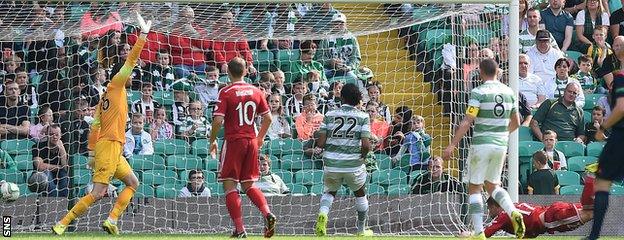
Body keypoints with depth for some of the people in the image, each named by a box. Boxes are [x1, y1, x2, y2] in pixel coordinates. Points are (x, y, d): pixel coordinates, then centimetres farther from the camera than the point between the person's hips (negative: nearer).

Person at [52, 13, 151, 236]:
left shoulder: (106, 97, 19)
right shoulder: (116, 85, -3)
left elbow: (95, 126, 17)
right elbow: (131, 61, -10)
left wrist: (93, 153, 16)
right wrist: (143, 34, -9)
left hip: (114, 149, 10)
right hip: (109, 145, -10)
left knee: (133, 182, 15)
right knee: (98, 193, -13)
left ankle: (111, 220, 4)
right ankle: (61, 225, -12)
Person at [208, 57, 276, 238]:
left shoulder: (226, 93, -8)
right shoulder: (255, 91, 6)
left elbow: (218, 121, -15)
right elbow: (268, 118, 9)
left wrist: (212, 141, 0)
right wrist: (260, 138, 24)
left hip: (233, 141, -5)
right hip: (252, 142, 5)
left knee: (229, 185, 2)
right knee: (248, 184, 16)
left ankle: (239, 229, -5)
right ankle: (267, 213, -8)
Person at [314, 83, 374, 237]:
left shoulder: (330, 115, 2)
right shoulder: (362, 117, -3)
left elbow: (320, 143, -2)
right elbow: (365, 145, -12)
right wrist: (363, 154, 9)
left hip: (331, 164, 1)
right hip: (353, 165, -1)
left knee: (330, 192, 24)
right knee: (360, 194, 24)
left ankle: (323, 213, -7)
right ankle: (362, 230, 31)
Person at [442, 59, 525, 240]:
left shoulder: (479, 92, -11)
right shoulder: (509, 92, 7)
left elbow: (466, 122, -15)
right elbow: (515, 123, 16)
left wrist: (452, 145, -12)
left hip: (481, 144, -5)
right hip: (501, 145, 5)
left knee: (474, 188, 4)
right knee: (492, 185, 20)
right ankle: (514, 213, -7)